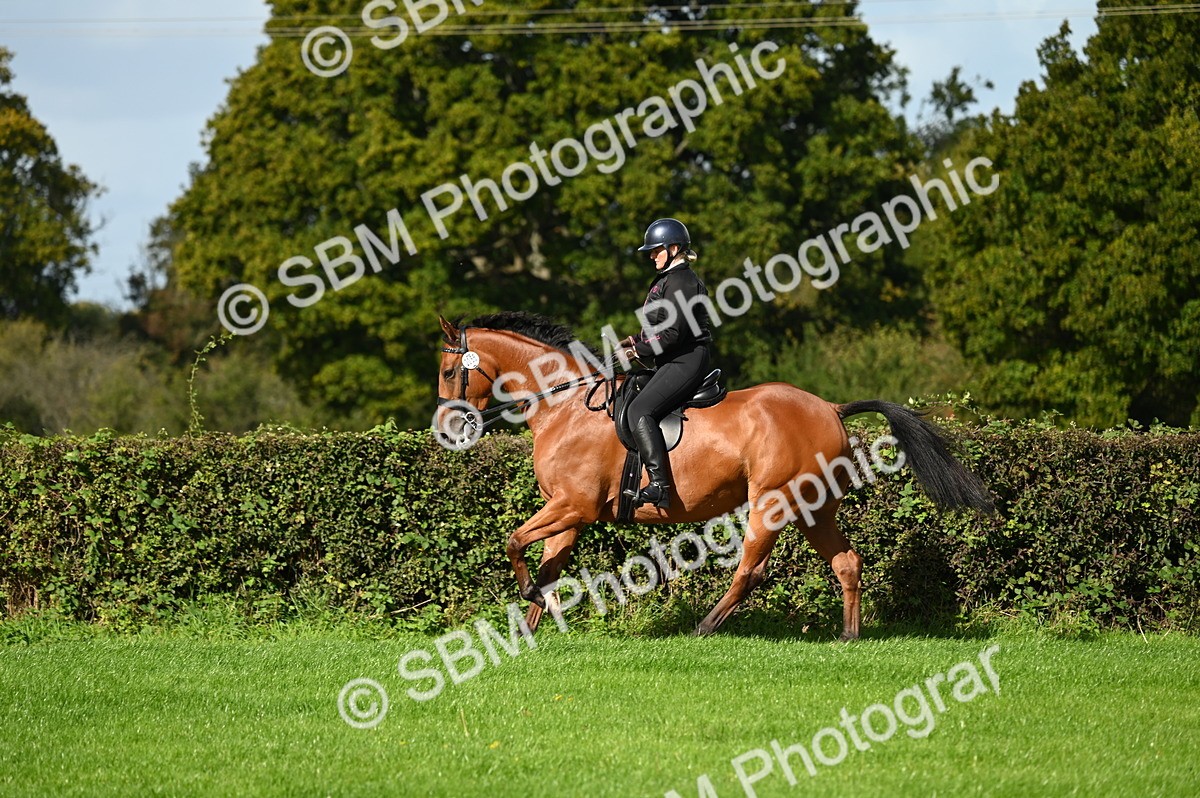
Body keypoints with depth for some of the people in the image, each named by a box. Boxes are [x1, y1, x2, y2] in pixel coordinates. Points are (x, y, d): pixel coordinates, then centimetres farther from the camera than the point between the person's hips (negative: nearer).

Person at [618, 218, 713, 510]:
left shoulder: (681, 282, -14)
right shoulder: (668, 280, 19)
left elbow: (672, 333, -22)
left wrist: (639, 351, -13)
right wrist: (637, 340, 11)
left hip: (685, 363, -12)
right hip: (674, 363, 12)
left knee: (640, 410, -25)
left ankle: (659, 486, -33)